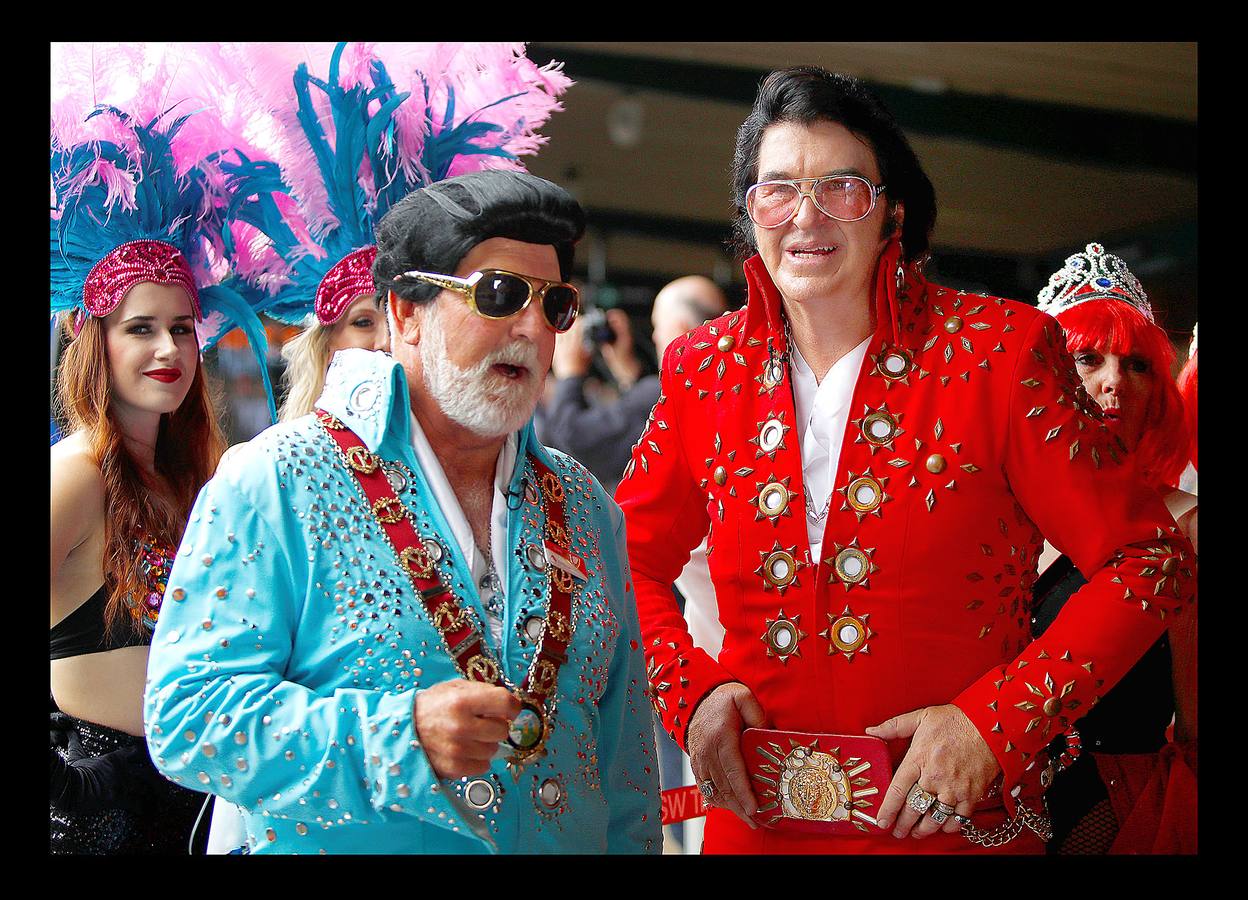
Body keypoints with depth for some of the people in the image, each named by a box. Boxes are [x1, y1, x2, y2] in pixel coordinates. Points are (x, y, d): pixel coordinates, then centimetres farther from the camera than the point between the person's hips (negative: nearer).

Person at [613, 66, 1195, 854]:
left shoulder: (1002, 349, -8)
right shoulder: (705, 369, 2)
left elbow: (1148, 561, -8)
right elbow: (631, 558, 13)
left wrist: (996, 723, -17)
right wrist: (690, 689, -5)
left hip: (961, 820, -2)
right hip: (756, 821, 3)